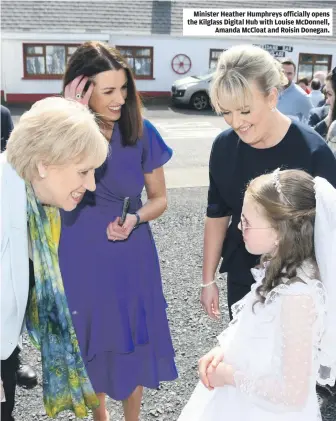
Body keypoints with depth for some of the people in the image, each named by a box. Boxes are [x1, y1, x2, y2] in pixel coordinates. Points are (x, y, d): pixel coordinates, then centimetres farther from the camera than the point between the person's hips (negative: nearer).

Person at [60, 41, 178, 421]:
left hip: (130, 257, 1)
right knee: (93, 342, 19)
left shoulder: (141, 132, -10)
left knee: (132, 341, 16)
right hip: (79, 258, 0)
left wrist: (136, 217, -19)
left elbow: (159, 197, 1)